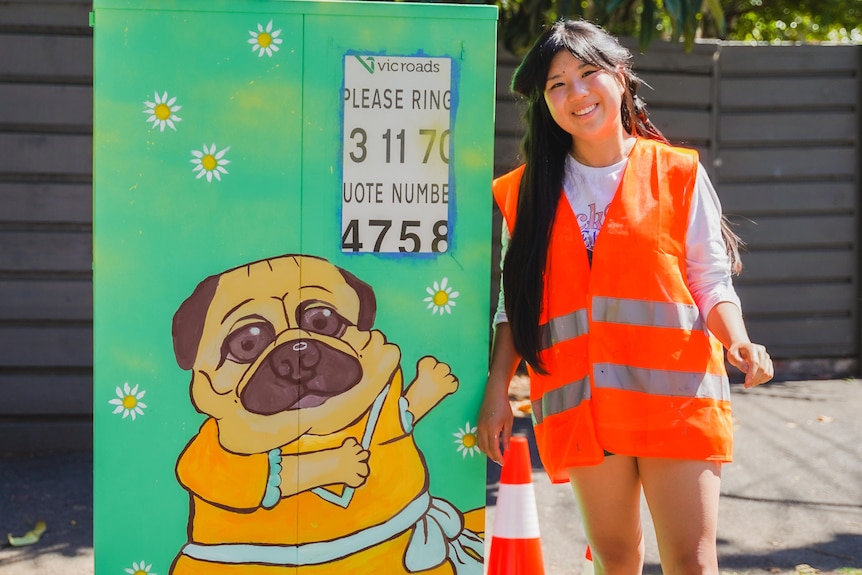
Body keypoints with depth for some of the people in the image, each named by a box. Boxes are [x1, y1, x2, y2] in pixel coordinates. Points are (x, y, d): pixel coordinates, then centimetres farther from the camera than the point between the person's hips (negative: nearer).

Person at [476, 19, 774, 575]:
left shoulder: (678, 175, 4)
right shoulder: (528, 192, 10)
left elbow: (712, 283, 3)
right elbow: (515, 304, 13)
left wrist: (739, 343, -16)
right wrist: (497, 390, 3)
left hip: (676, 395, -2)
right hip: (580, 404, 2)